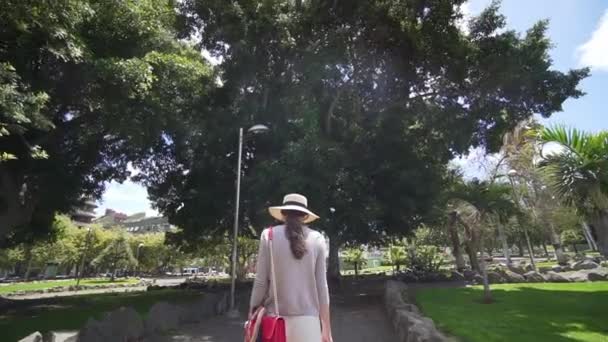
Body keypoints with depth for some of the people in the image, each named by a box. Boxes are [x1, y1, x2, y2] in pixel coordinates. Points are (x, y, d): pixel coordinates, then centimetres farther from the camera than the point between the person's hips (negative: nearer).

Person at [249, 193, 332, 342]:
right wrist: (326, 329, 9)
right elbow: (321, 286, 2)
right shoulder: (317, 238, 2)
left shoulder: (269, 235, -2)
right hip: (307, 319, 1)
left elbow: (261, 282, -3)